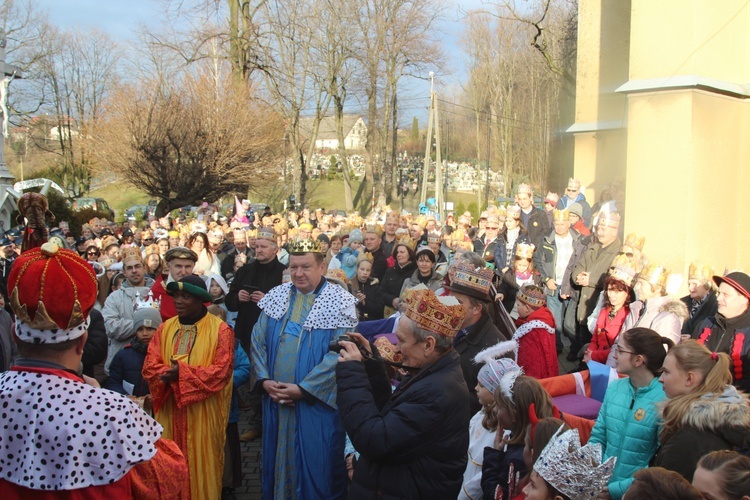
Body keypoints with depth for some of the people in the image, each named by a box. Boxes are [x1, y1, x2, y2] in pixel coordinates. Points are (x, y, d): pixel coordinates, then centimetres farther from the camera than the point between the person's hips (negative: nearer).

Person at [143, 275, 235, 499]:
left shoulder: (220, 330, -7)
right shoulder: (165, 328, 8)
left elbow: (221, 371, -15)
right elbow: (150, 365, 1)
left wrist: (182, 372, -23)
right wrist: (167, 373, -22)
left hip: (203, 413, -4)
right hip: (170, 411, 4)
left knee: (201, 463, 5)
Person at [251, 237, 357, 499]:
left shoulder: (340, 302, -10)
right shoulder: (277, 297, 5)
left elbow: (340, 354, -17)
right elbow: (258, 340, 6)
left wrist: (303, 388, -20)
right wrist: (264, 380, -8)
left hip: (317, 401, -4)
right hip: (275, 398, 5)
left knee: (316, 461, 6)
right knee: (277, 455, 17)